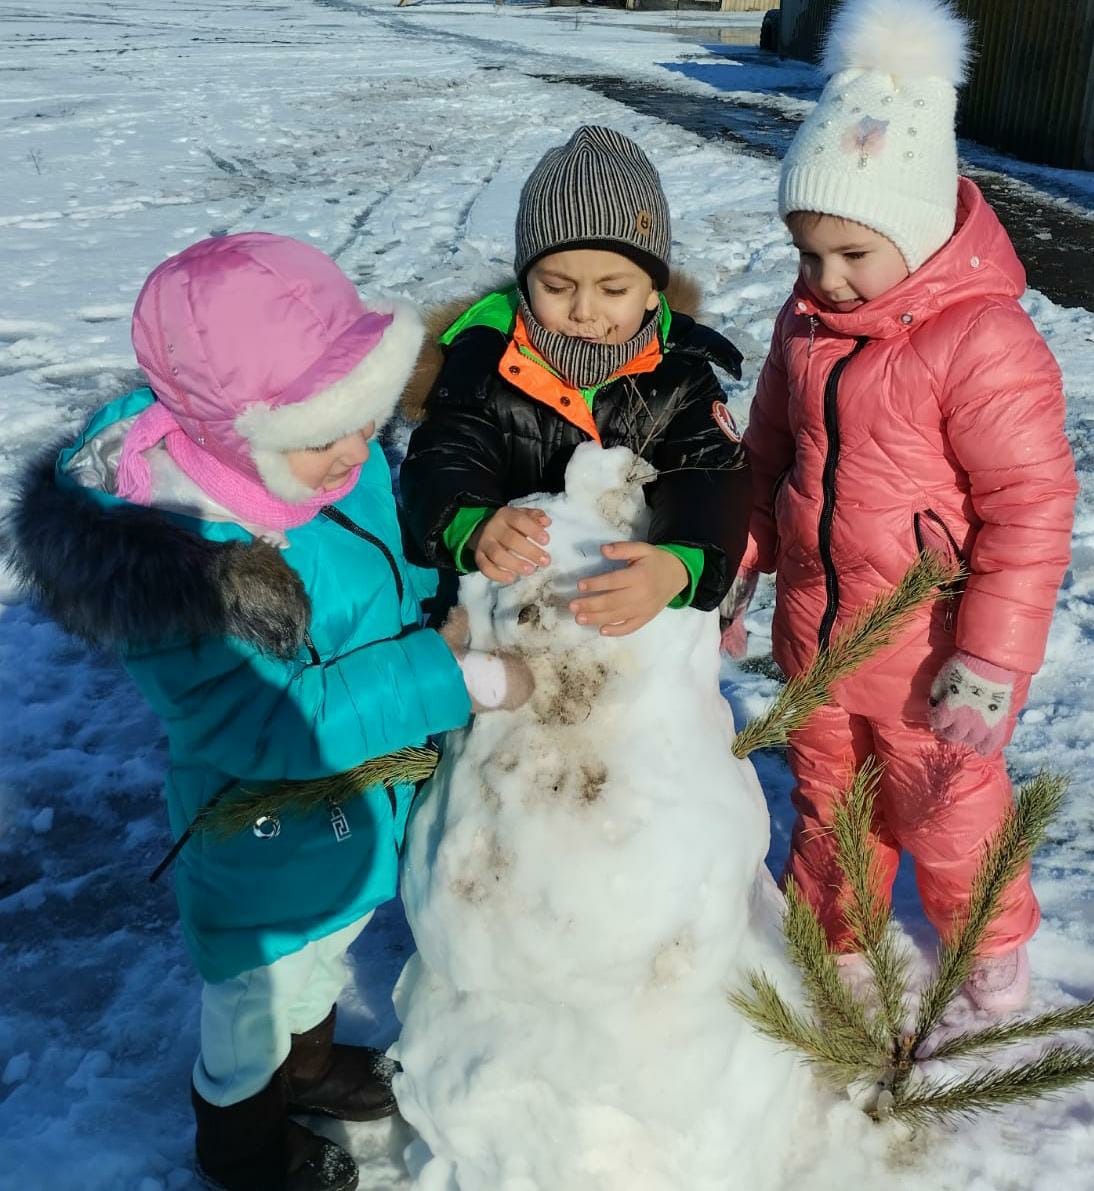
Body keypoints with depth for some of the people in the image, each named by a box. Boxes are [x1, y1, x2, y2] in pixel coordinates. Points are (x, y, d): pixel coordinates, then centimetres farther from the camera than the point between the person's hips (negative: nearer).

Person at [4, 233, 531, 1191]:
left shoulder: (338, 459, -17)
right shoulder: (166, 558, -37)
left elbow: (394, 563, 3)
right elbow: (272, 724, -36)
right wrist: (458, 681, -36)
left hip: (364, 780, 7)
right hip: (269, 837, -6)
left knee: (328, 933, 33)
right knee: (262, 979, 22)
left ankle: (310, 1058, 65)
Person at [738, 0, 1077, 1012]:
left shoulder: (983, 341, -22)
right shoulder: (806, 322, 0)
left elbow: (1032, 508, -20)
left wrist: (991, 664, -20)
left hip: (924, 653, -6)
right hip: (813, 632, 6)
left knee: (944, 811, 16)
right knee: (826, 797, 23)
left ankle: (992, 944, 45)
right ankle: (828, 937, 48)